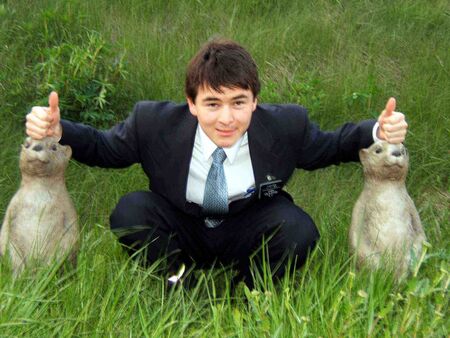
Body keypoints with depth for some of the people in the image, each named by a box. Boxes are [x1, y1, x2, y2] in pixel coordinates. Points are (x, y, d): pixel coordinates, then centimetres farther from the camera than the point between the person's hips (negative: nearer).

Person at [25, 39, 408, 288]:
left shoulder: (286, 125, -19)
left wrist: (376, 132, -22)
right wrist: (58, 131, -25)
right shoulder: (153, 122, -20)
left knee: (299, 229, -30)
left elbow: (328, 146, -2)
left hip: (246, 234, 0)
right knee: (128, 211, -28)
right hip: (180, 232, 1)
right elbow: (104, 148, -5)